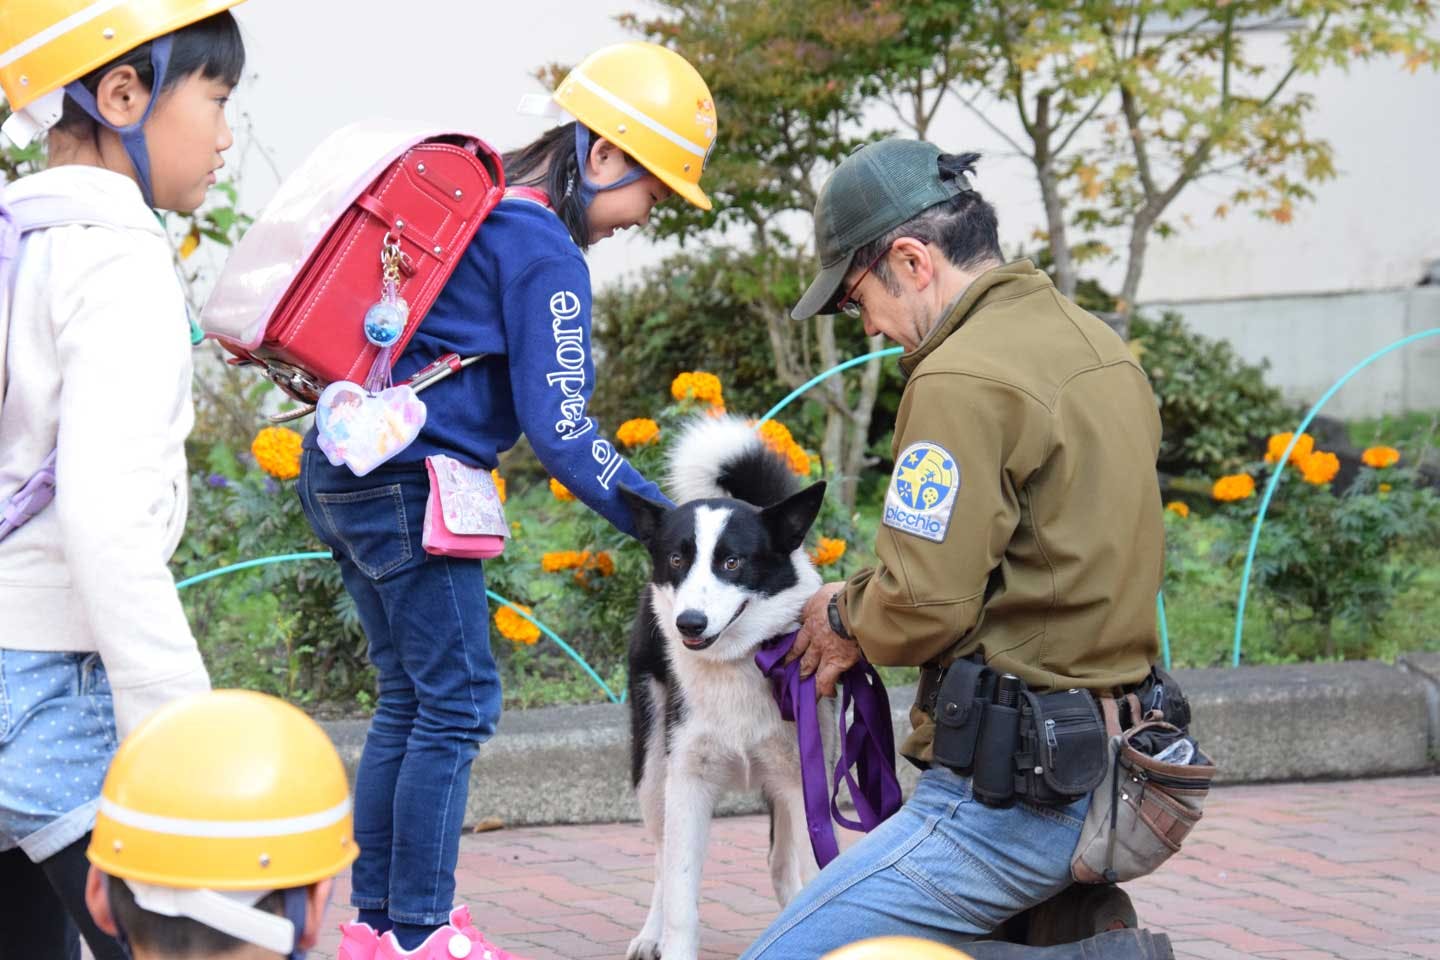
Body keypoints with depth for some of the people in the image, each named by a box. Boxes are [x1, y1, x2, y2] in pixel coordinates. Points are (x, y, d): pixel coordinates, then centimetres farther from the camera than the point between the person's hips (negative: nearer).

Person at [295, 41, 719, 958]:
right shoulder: (546, 253, -13)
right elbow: (557, 425, -16)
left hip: (347, 468, 10)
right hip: (407, 480, -10)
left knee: (409, 700, 14)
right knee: (458, 703, -3)